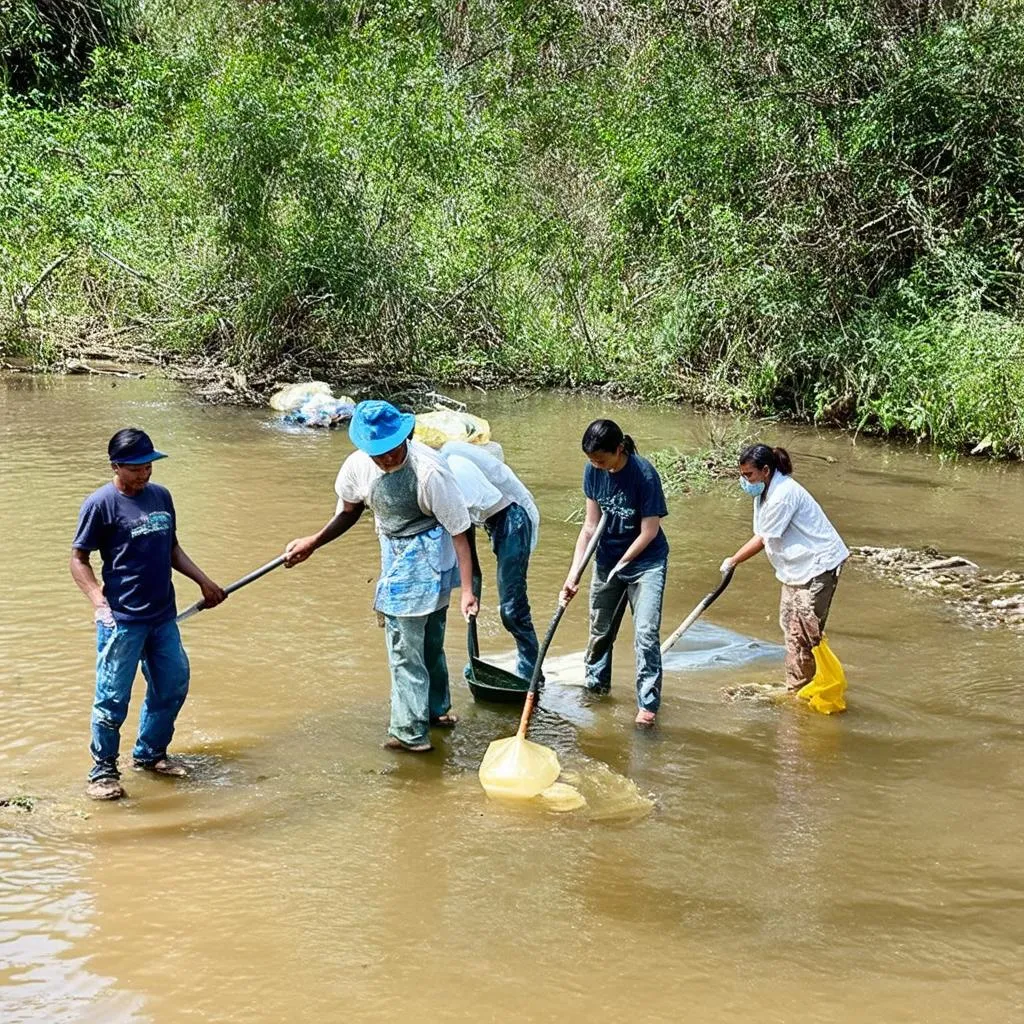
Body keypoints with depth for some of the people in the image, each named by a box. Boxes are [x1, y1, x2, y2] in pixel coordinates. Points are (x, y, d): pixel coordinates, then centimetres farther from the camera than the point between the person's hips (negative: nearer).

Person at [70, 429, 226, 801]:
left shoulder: (161, 496, 9)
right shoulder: (101, 504, -10)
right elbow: (79, 560, -8)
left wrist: (204, 581, 14)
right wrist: (99, 601, -21)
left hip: (163, 616, 7)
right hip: (122, 620, -7)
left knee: (174, 684, 14)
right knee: (113, 697, -2)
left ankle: (150, 753, 33)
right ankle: (103, 770, 13)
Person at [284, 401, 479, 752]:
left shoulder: (428, 470, -29)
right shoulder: (357, 466, -10)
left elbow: (459, 530, -24)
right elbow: (349, 512, 12)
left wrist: (467, 589, -26)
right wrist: (312, 543, 8)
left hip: (425, 558, -7)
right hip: (395, 554, 7)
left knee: (404, 647, -2)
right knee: (427, 639, 23)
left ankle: (411, 732, 9)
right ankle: (436, 708, 42)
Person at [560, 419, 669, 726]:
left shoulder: (644, 475, -26)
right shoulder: (593, 471, -10)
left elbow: (650, 531, -20)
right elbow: (590, 526, -5)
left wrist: (621, 564, -11)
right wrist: (574, 574, -9)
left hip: (645, 562, -6)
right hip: (607, 560, 6)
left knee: (646, 634, -15)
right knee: (600, 631, 17)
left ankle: (648, 704, -9)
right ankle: (596, 686, 37)